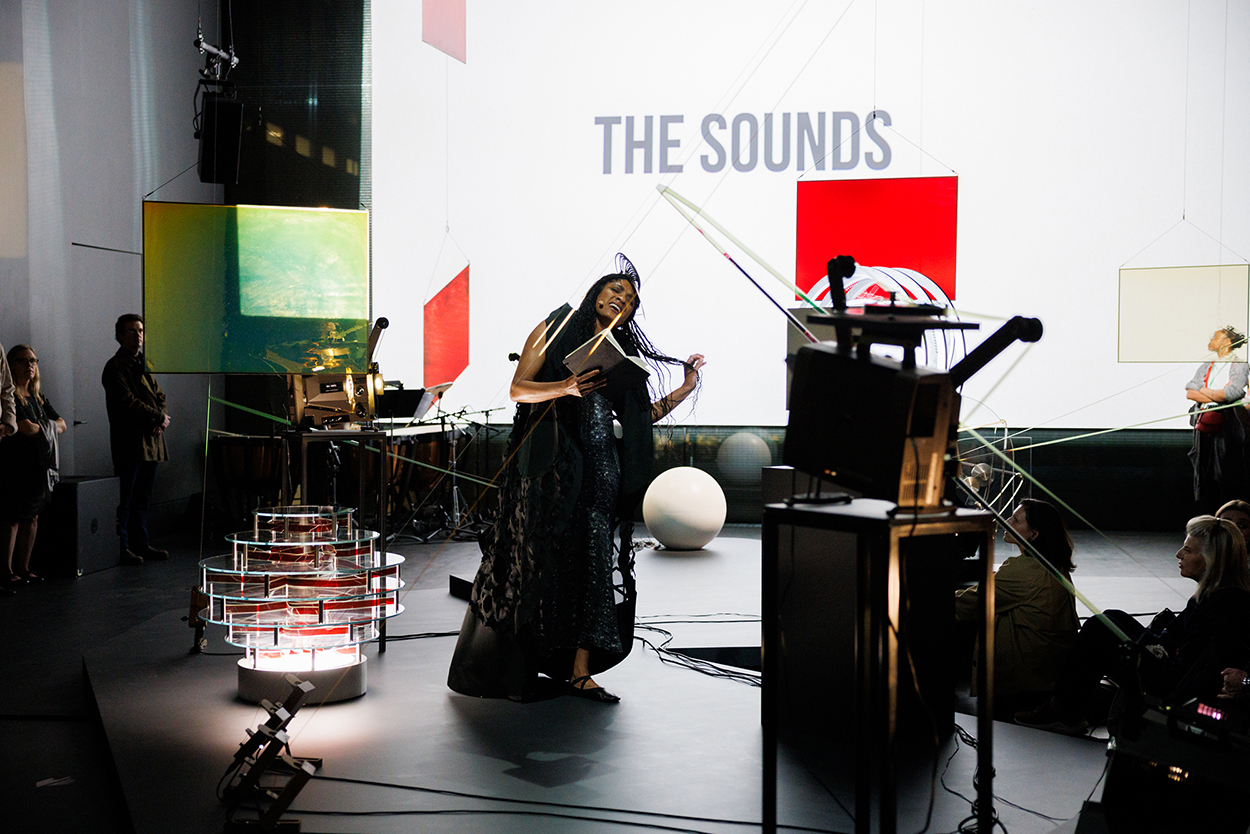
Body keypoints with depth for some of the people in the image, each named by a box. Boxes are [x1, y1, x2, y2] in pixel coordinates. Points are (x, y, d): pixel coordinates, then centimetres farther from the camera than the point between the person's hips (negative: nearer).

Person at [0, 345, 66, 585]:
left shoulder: (38, 398, 17)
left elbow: (61, 424, 14)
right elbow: (26, 427, -18)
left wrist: (37, 429, -4)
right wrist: (48, 428, 2)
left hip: (37, 466, 8)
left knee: (32, 517, 8)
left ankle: (23, 567, 15)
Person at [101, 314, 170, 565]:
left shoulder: (144, 365, 20)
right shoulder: (116, 366, -6)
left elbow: (159, 397, 19)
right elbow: (128, 403, -16)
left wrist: (162, 419, -2)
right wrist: (158, 416, -9)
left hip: (151, 441, 8)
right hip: (129, 443, -8)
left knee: (143, 498, 12)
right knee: (125, 498, -5)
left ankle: (141, 544, 17)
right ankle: (121, 548, -1)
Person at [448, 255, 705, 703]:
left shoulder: (622, 354, 17)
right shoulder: (556, 328, 5)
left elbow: (639, 416, 17)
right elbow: (518, 389, -4)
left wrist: (685, 389, 11)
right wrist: (565, 387, -19)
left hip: (599, 468, 4)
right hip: (549, 463, -4)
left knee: (592, 563, -2)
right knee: (540, 558, -3)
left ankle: (579, 671, 0)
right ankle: (510, 670, 7)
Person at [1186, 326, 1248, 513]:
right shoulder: (1206, 366, 17)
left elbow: (1231, 393, -15)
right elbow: (1189, 393, 5)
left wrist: (1203, 390, -2)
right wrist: (1218, 396, -7)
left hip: (1227, 426, -5)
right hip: (1204, 421, 5)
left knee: (1226, 474, -5)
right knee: (1203, 471, 4)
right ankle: (1205, 517, 8)